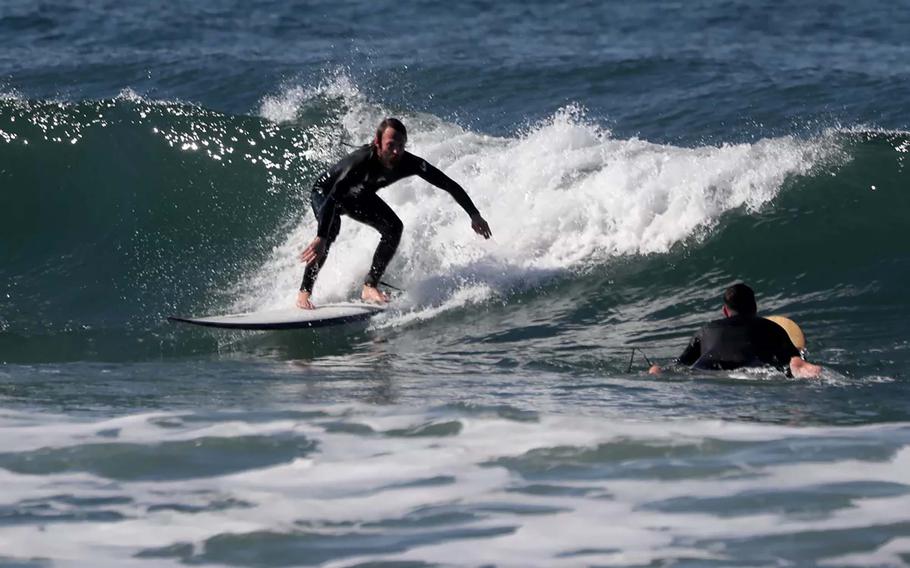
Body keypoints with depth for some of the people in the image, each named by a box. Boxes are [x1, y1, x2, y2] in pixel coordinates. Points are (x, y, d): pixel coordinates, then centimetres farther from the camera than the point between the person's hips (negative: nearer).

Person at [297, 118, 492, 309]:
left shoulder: (410, 163, -29)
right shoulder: (361, 160, -43)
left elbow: (450, 186, -19)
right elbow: (332, 199, -50)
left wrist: (474, 214, -21)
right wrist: (320, 238, -60)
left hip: (358, 197, 6)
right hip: (326, 191, -6)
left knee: (393, 227, -12)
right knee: (331, 228, -33)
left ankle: (370, 287, -3)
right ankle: (304, 292, -25)